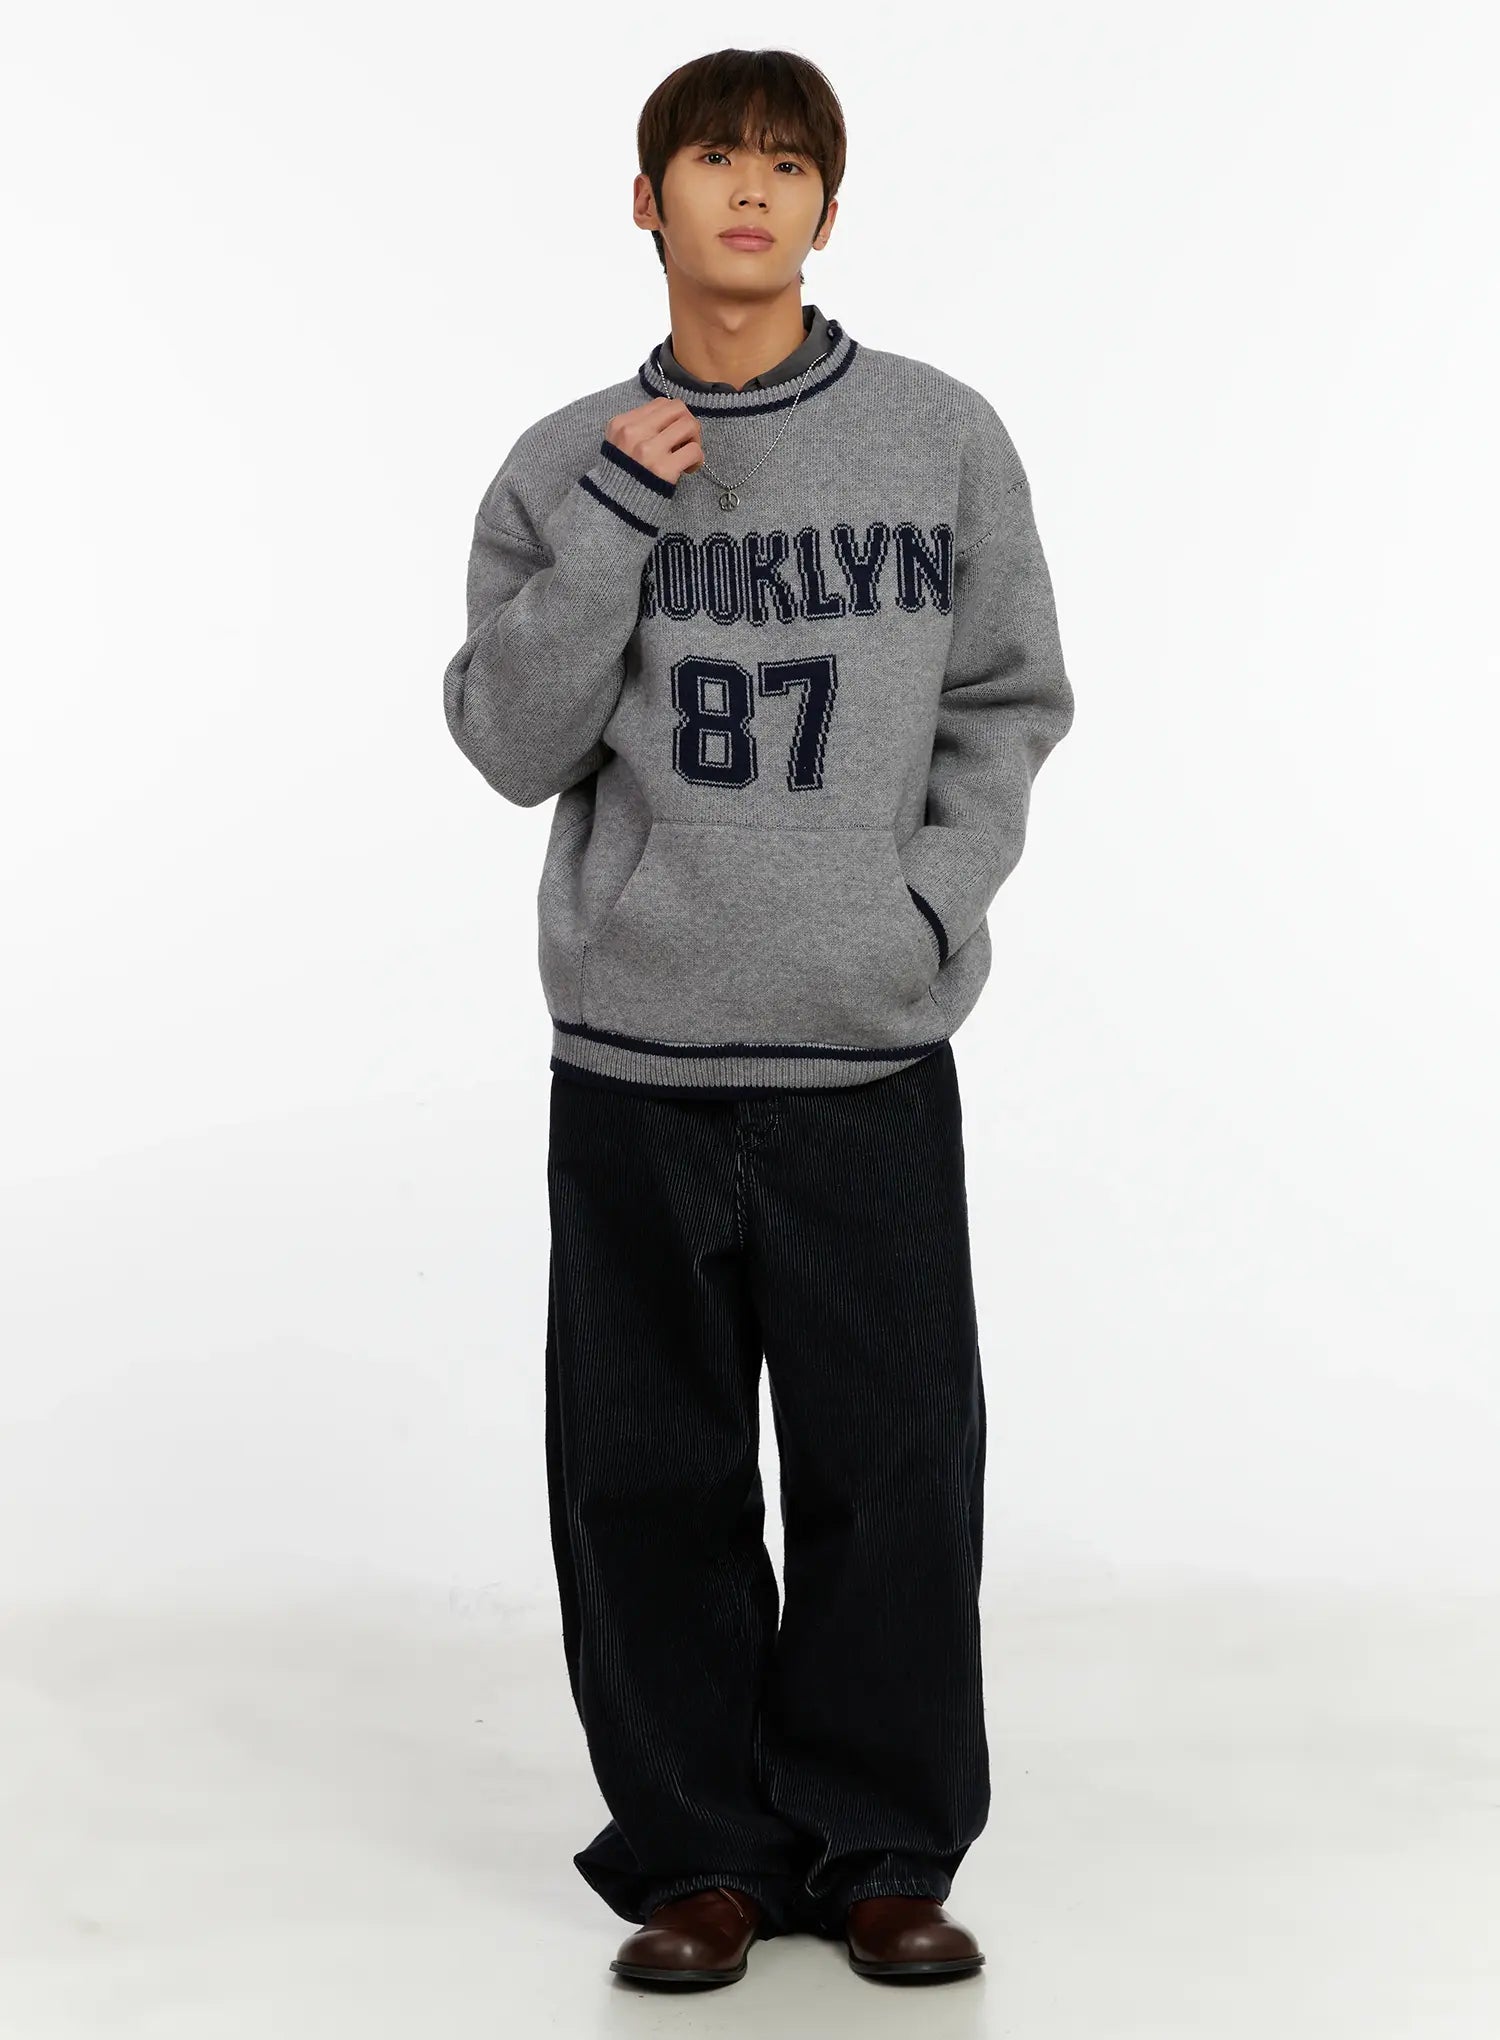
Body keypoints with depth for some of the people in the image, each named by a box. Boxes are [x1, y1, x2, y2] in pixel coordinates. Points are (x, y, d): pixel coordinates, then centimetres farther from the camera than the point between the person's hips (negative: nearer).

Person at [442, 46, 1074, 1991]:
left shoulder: (946, 439, 3)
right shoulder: (563, 469, 5)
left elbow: (1008, 704, 7)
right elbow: (512, 744, -1)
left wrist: (933, 899, -7)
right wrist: (609, 530, -12)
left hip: (874, 1053, -1)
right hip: (633, 1056, 1)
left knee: (893, 1465, 3)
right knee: (651, 1470, 6)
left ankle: (884, 1851, 17)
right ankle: (696, 1854, 18)